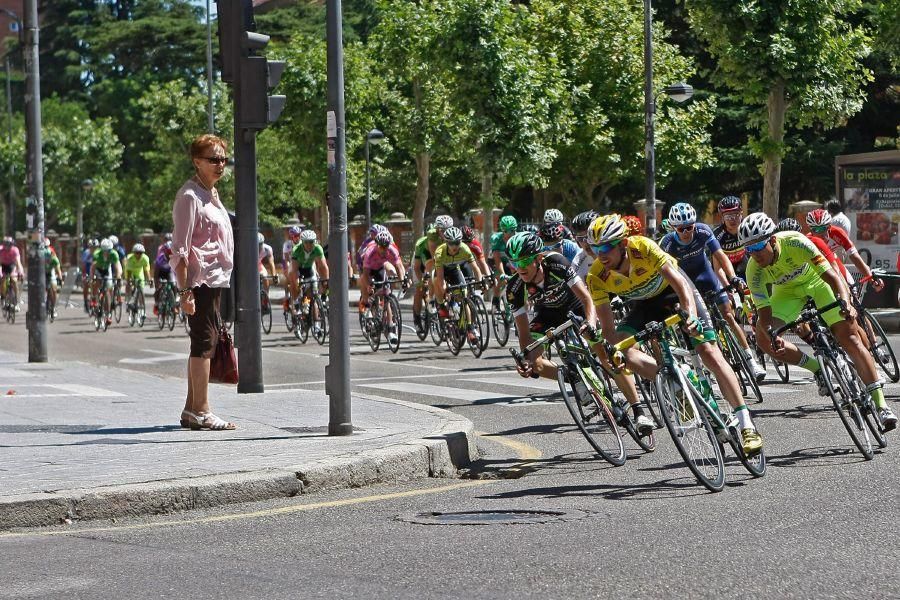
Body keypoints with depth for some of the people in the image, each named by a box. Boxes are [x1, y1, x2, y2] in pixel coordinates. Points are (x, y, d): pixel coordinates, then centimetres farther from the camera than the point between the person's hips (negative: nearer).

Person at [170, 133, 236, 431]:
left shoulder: (211, 194, 18)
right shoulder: (190, 196, -11)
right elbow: (180, 249, -16)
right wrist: (185, 290, -21)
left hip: (215, 278, 10)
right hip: (200, 279, -10)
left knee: (203, 342, 10)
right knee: (204, 341, -10)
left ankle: (192, 410, 15)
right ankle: (201, 411, -9)